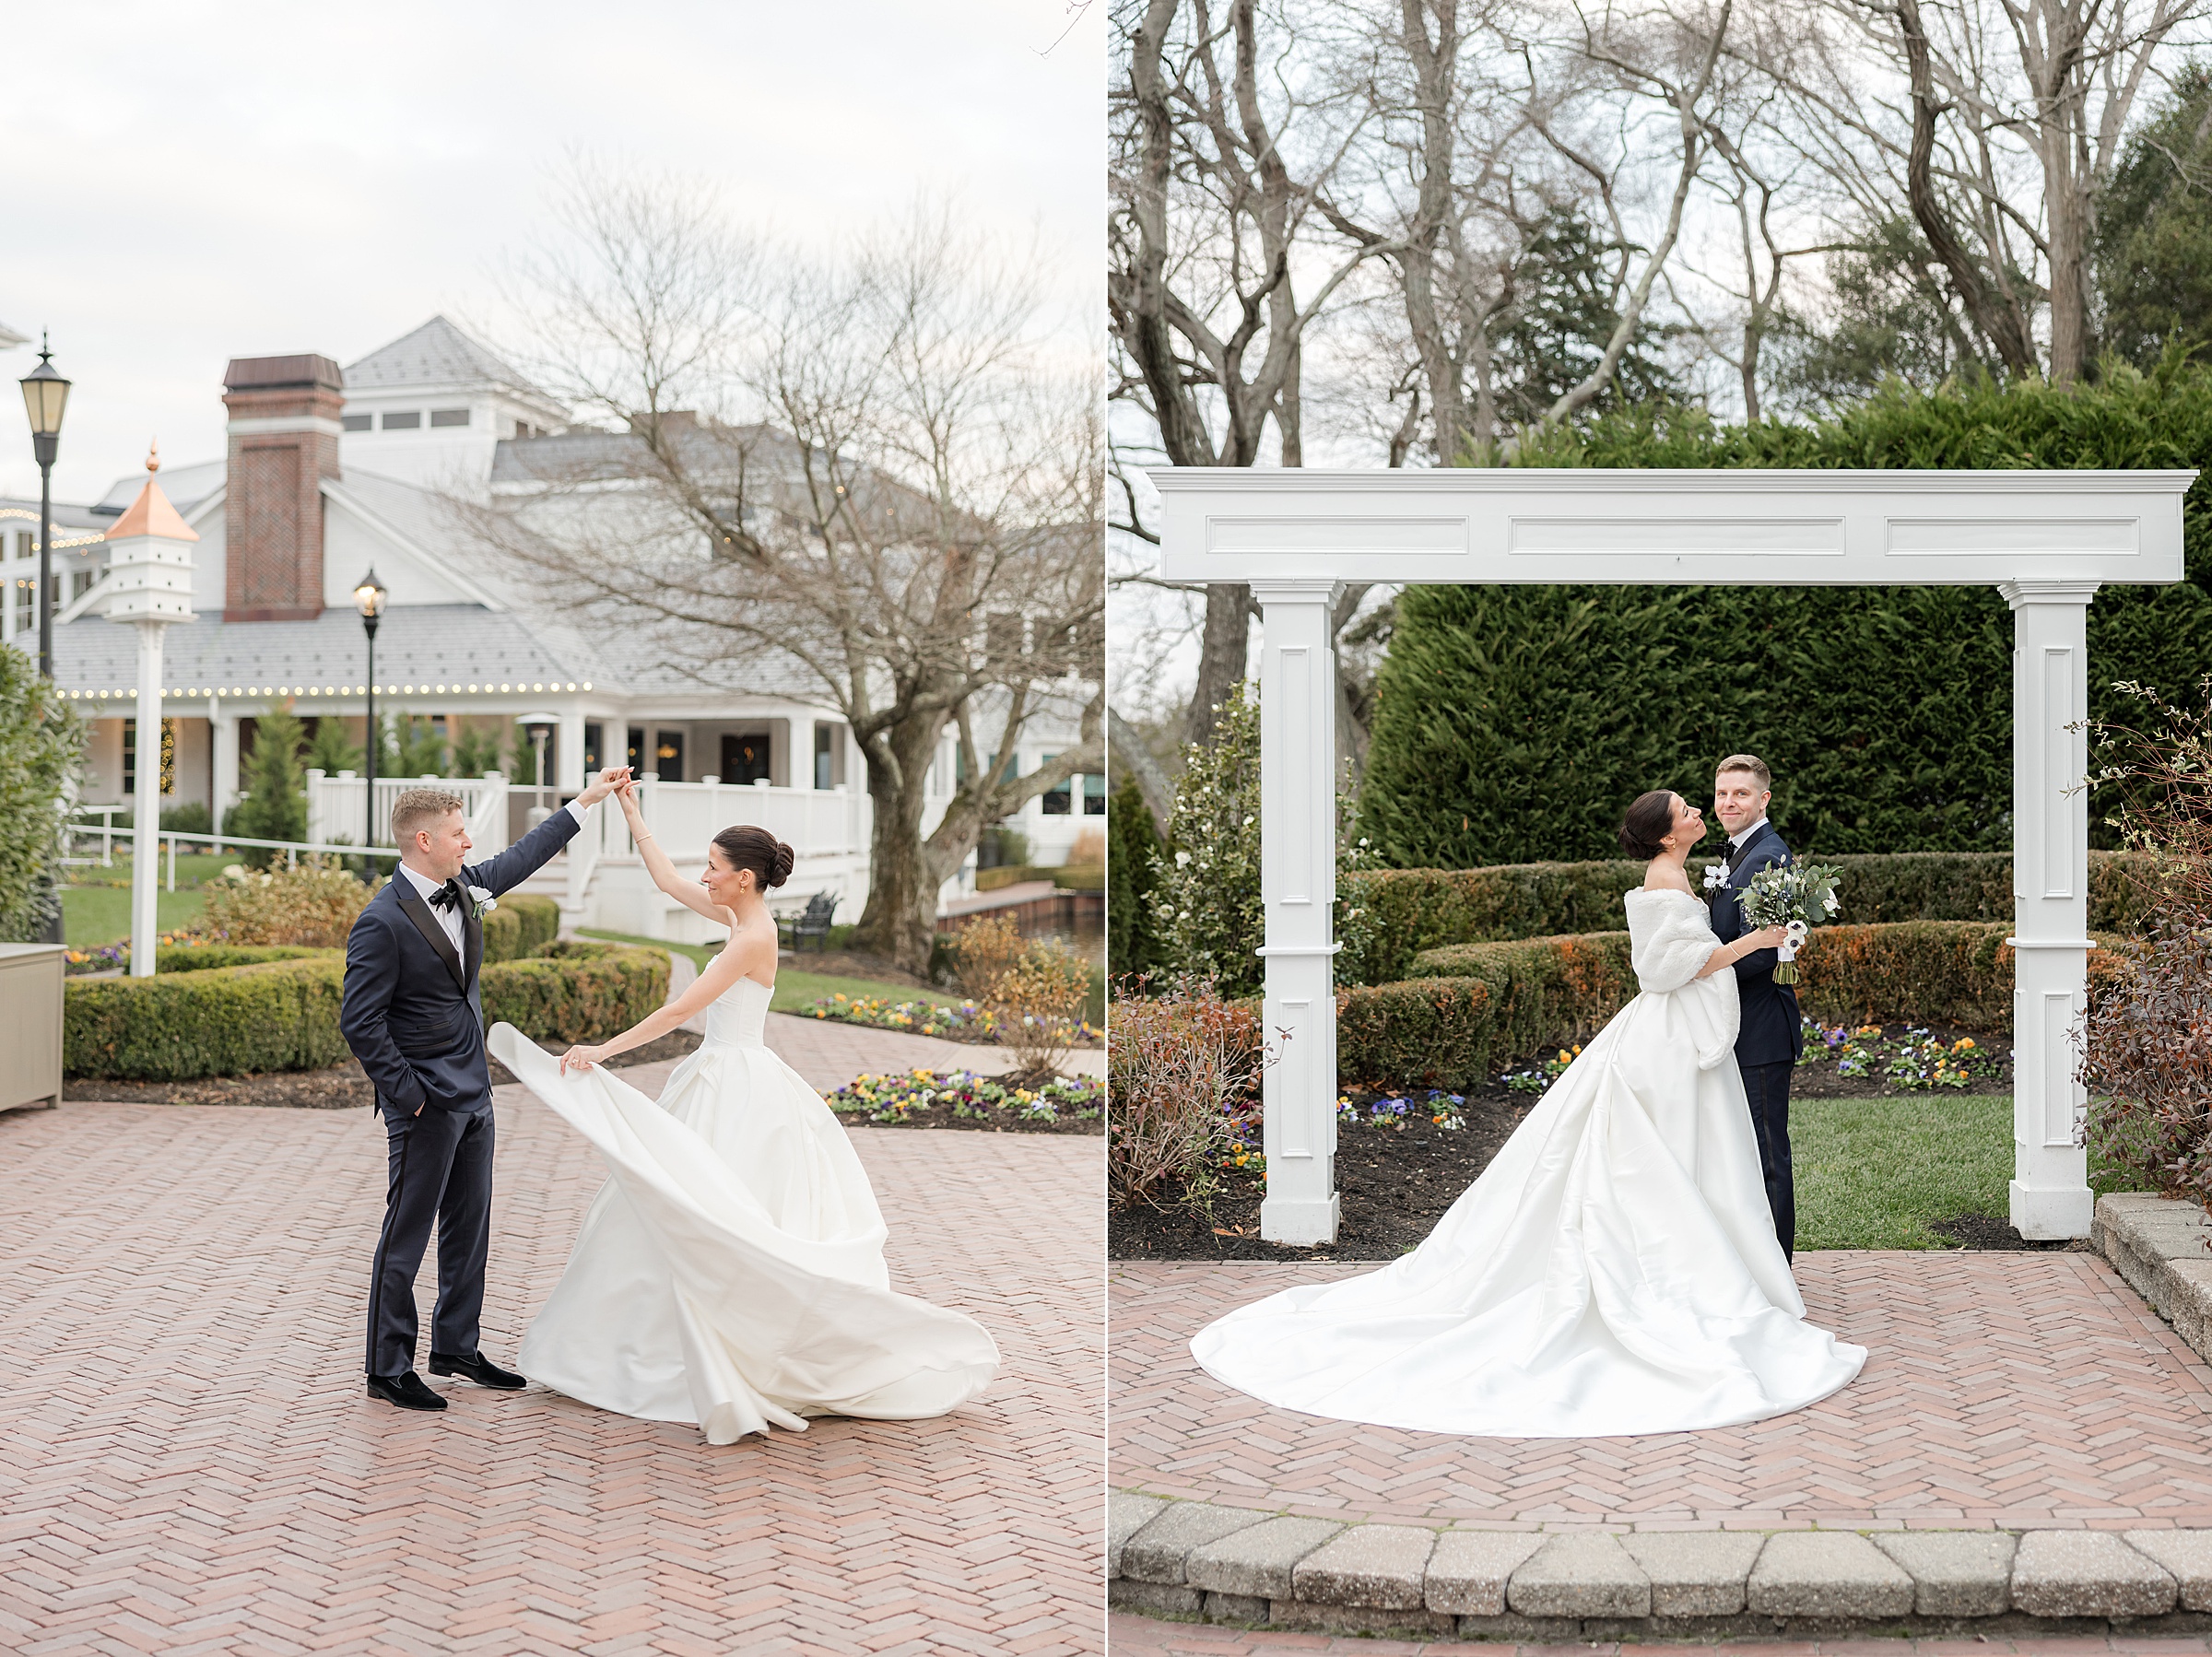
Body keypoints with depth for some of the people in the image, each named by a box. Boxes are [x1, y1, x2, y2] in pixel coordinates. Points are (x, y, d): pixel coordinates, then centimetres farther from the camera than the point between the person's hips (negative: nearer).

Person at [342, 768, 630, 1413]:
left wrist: (585, 801, 25)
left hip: (473, 1094, 8)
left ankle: (456, 1345, 29)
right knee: (406, 1235, 1)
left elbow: (520, 859, 22)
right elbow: (359, 1024, -19)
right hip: (426, 1104, -8)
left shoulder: (463, 886, 4)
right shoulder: (381, 923, -20)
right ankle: (389, 1368, 11)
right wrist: (406, 1095, -16)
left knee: (469, 1226, 16)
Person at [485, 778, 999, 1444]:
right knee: (681, 1214, 11)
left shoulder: (754, 937, -18)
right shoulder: (741, 917, 8)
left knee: (717, 1222, -8)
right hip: (723, 1080, 10)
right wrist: (632, 815, 22)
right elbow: (668, 880, 20)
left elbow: (681, 1010, -21)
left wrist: (602, 1051, -20)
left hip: (739, 1090, -10)